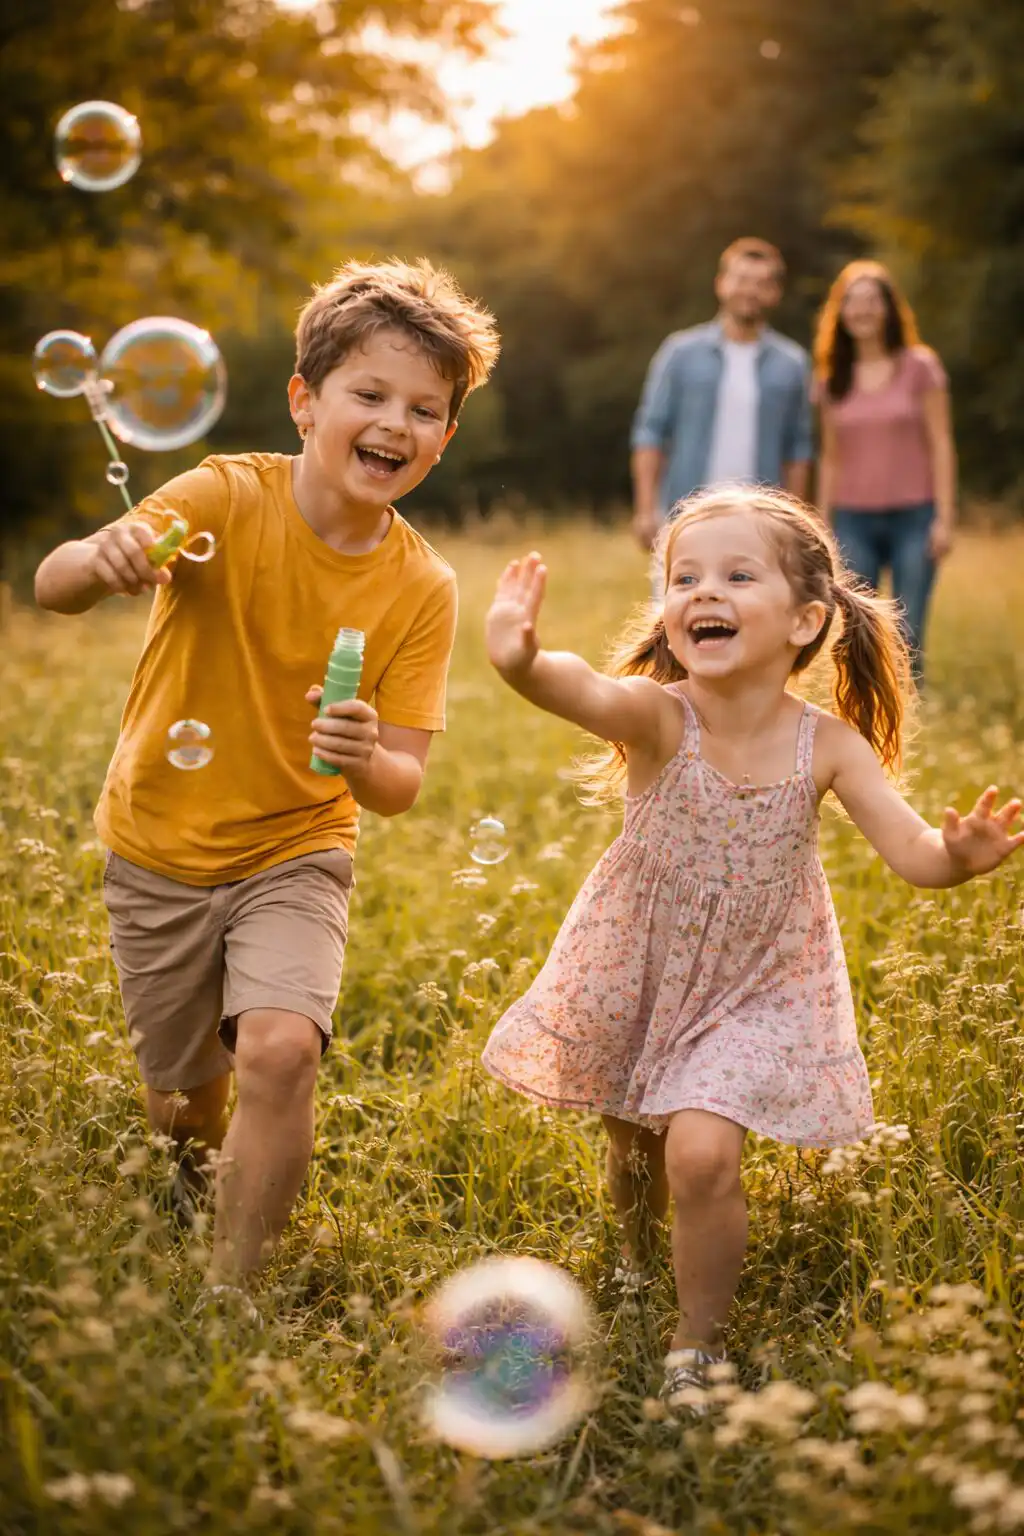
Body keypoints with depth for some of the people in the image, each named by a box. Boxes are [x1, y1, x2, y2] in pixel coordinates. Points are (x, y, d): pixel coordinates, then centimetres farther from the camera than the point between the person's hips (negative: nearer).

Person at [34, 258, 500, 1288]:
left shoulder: (420, 587, -13)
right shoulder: (228, 499, -19)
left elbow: (401, 786, -13)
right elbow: (51, 589, -31)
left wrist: (366, 761, -37)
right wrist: (104, 558, -55)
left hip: (295, 853, 0)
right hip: (159, 849, 0)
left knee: (281, 1050, -24)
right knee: (186, 1098, 11)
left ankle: (230, 1292, -4)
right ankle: (203, 1156, 50)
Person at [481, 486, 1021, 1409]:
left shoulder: (827, 745, -18)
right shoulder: (657, 719, -24)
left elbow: (911, 852, -20)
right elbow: (583, 691, -47)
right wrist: (522, 660, -71)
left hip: (755, 988, -1)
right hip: (638, 972, 1)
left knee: (701, 1152, -18)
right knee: (634, 1148, 19)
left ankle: (697, 1349, 6)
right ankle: (635, 1273, 53)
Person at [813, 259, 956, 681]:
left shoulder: (919, 367, 1)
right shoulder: (832, 379, 10)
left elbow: (941, 445, 0)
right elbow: (831, 458, 13)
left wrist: (945, 518, -6)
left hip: (912, 517, -2)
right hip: (853, 520, 3)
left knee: (907, 639, -5)